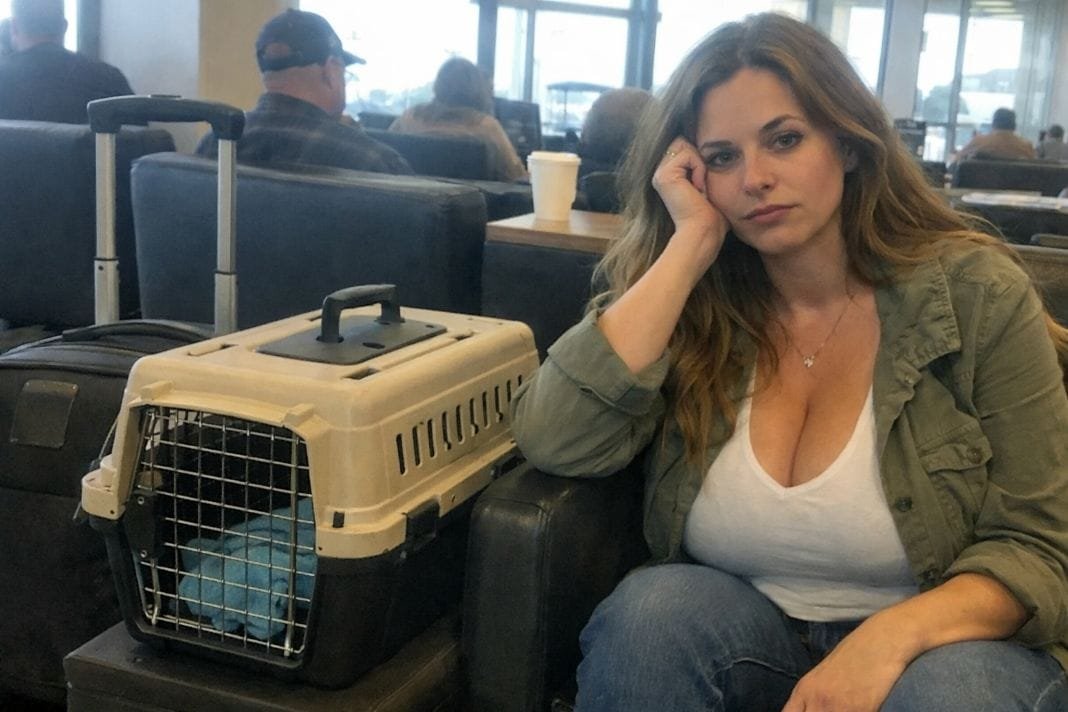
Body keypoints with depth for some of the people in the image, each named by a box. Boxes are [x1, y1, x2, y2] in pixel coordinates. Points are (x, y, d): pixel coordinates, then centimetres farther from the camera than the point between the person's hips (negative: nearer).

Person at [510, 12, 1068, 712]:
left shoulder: (974, 294, -10)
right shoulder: (692, 302, -4)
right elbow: (554, 443, -20)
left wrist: (891, 636, -29)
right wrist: (690, 247, -20)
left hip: (939, 643, -1)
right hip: (743, 639, 2)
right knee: (654, 607, -28)